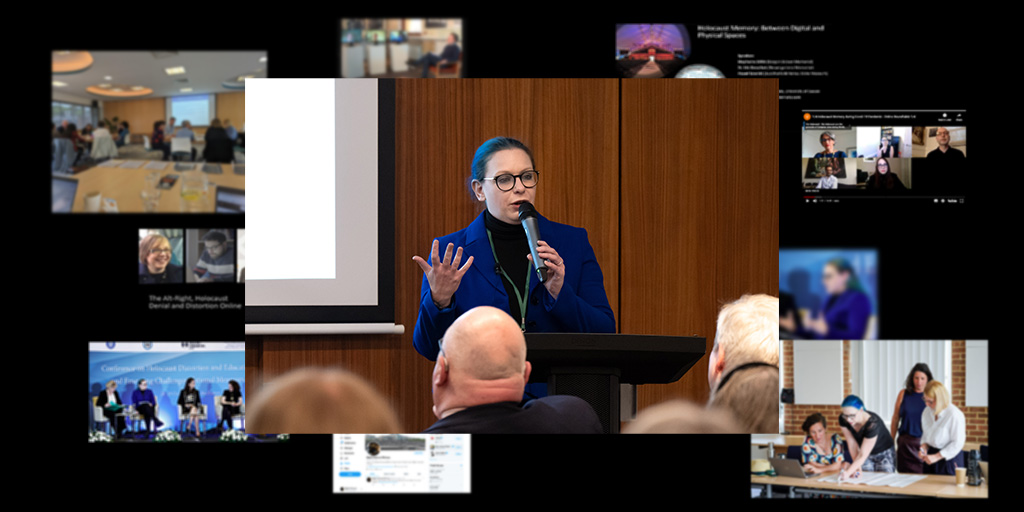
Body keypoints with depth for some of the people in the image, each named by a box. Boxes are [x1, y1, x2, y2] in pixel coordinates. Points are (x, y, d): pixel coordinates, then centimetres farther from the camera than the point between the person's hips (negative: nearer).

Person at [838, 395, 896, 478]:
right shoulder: (843, 419, -22)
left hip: (884, 454, -4)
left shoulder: (872, 423, -36)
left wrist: (848, 473, -46)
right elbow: (852, 444, -17)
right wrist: (857, 466, -28)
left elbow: (863, 455, -37)